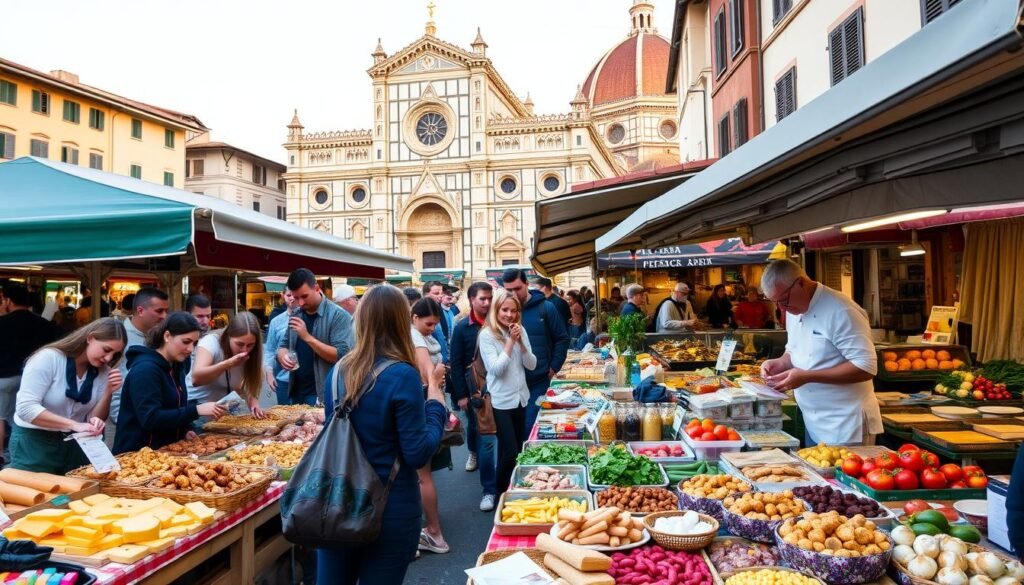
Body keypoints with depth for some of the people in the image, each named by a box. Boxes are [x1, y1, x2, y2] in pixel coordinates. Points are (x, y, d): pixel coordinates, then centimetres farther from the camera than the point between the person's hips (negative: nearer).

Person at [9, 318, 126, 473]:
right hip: (34, 442, -4)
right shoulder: (49, 358, -16)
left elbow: (93, 420, -2)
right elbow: (26, 408, -24)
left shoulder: (103, 372, -2)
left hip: (75, 445, 5)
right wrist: (74, 425, -32)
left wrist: (108, 392, -18)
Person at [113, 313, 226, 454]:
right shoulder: (145, 368, -17)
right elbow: (150, 419, -24)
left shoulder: (176, 366, 9)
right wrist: (196, 410, -27)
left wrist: (185, 429, 2)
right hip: (138, 453, -8)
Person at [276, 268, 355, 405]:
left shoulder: (338, 315, -12)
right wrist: (283, 356, -9)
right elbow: (283, 346, 14)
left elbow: (342, 356, -19)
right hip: (297, 393, 6)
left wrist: (307, 337, -24)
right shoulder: (296, 315, 8)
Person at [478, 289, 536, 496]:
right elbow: (496, 369, -20)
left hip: (521, 398, 6)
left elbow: (532, 365, 0)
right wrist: (510, 341, -21)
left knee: (518, 450, 15)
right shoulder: (487, 334, -13)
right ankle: (501, 494, 16)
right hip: (500, 401, -6)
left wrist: (520, 341, -14)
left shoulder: (521, 331, 4)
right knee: (510, 452, -5)